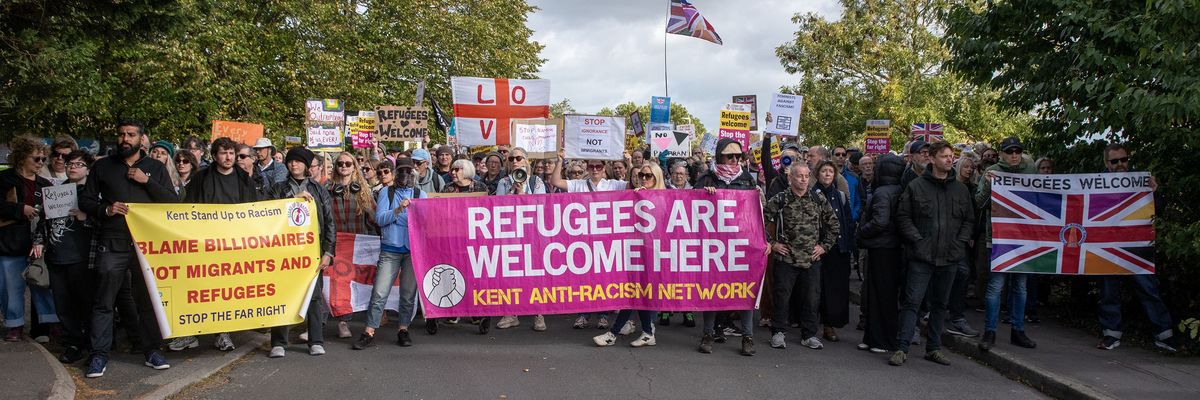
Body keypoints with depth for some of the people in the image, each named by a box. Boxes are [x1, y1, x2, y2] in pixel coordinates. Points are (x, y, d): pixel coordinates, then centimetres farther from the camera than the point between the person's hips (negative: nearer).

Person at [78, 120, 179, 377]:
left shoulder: (155, 168, 10)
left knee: (148, 299, 5)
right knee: (104, 302, 1)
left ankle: (151, 351, 13)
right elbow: (85, 201, 11)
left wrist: (147, 181, -8)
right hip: (112, 244, 0)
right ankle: (99, 354, 9)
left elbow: (173, 201, 3)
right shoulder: (102, 166, 11)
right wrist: (106, 209, -8)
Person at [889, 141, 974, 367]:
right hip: (922, 255, -4)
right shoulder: (916, 187, -2)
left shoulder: (961, 190, 10)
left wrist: (960, 242, 0)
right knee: (912, 302, -6)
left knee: (940, 304, 13)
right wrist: (917, 240, -11)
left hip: (950, 257, 4)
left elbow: (969, 220, 14)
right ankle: (902, 348, -2)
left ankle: (933, 348, 24)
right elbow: (903, 217, -3)